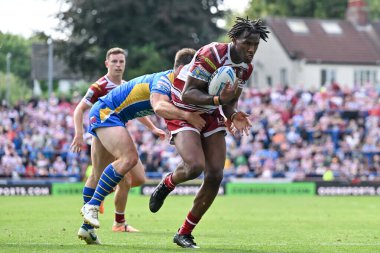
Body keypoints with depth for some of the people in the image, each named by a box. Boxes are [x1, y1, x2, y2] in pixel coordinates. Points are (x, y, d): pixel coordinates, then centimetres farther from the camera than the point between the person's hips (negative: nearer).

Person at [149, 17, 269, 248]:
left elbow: (230, 101, 11)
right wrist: (218, 99, -40)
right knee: (195, 166, -29)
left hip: (211, 116, 7)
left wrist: (234, 115, -12)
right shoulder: (212, 55, -25)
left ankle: (185, 233, 8)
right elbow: (187, 94, -26)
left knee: (215, 176, -5)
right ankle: (167, 184, 8)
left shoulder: (247, 67, 0)